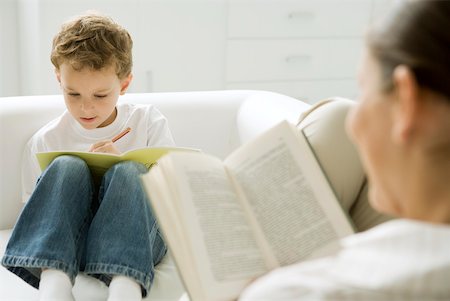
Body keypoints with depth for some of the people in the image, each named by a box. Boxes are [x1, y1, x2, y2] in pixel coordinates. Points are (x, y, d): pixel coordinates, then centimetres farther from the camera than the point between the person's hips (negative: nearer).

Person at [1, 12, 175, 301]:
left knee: (127, 172, -29)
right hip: (68, 239, 1)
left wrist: (124, 166, -14)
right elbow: (33, 210, 11)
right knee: (68, 167, -25)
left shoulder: (149, 122, 7)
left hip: (136, 235, 0)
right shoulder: (45, 141, 8)